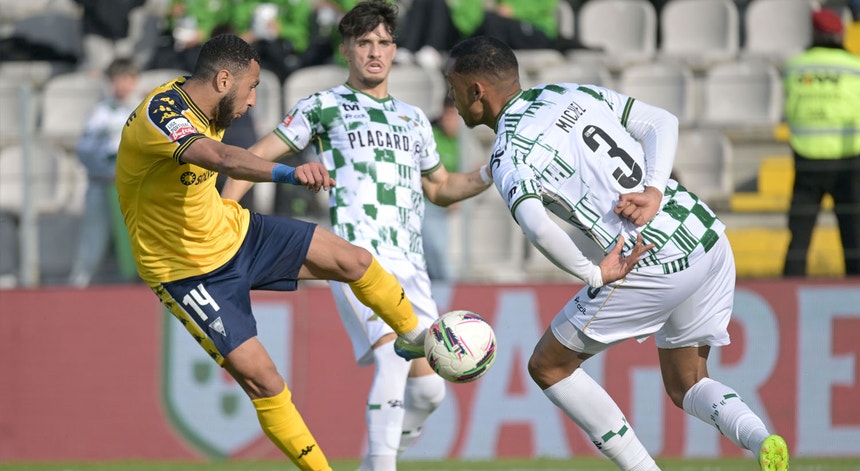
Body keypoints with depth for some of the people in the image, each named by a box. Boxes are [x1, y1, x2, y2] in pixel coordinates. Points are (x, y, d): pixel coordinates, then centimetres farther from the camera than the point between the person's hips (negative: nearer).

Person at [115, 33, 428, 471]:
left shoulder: (199, 101, -2)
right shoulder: (159, 114, -31)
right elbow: (222, 157, -52)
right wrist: (289, 173, -67)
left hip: (234, 231, 8)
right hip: (189, 271, -8)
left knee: (354, 261, 4)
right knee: (262, 380, -14)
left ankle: (416, 336, 30)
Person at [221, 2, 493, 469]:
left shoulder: (413, 119, 24)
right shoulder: (323, 107, 9)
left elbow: (441, 188, 34)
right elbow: (256, 156, 9)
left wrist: (490, 175, 17)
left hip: (409, 264, 6)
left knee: (427, 388, -1)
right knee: (395, 352, -28)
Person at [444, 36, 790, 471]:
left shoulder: (509, 157, -8)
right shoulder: (569, 93, 14)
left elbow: (537, 227, -28)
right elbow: (663, 122, 9)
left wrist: (594, 276, -14)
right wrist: (654, 192, -5)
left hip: (652, 267, -8)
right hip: (709, 238, 8)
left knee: (548, 367, 10)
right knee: (685, 386, 21)